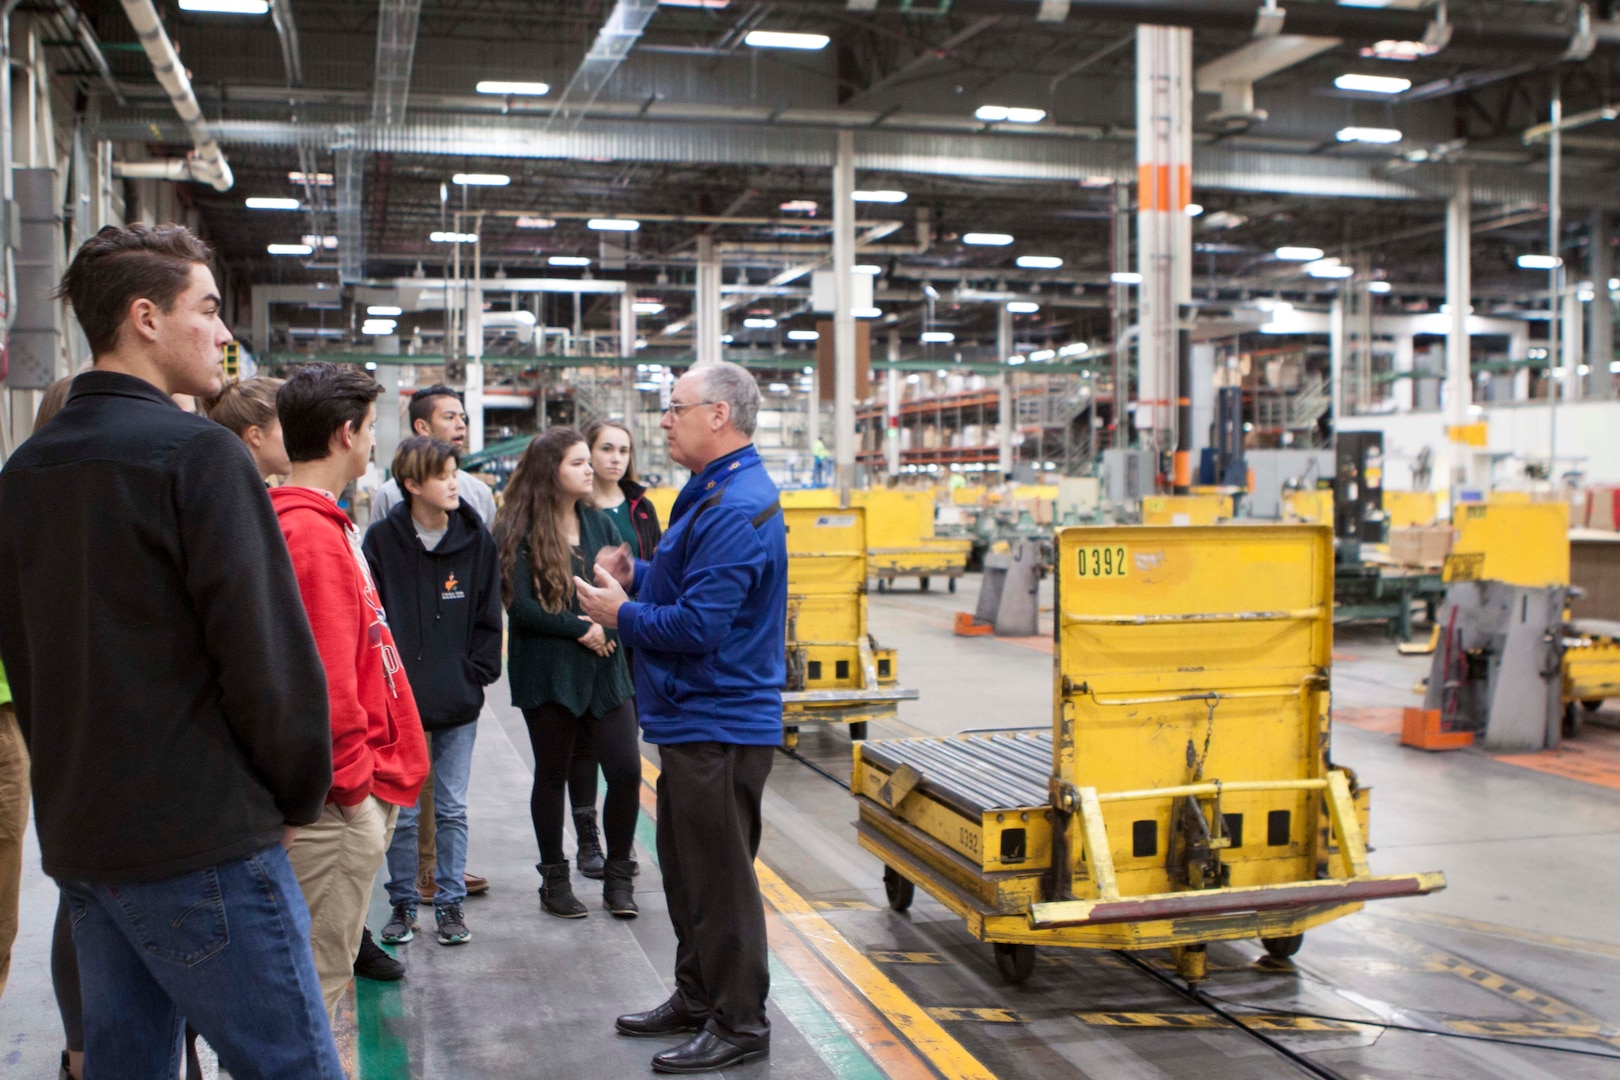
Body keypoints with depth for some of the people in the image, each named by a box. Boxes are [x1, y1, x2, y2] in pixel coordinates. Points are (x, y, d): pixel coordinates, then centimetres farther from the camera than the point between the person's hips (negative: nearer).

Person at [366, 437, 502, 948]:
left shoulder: (476, 540, 2)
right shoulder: (382, 540, -3)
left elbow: (488, 618, 5)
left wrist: (475, 675, -3)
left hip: (458, 701, 1)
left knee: (452, 809, 9)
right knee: (401, 812, 7)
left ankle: (450, 903, 20)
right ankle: (403, 904, 21)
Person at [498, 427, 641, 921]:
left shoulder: (598, 522, 9)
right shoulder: (518, 530, -5)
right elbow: (520, 606, -13)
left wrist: (607, 628, -15)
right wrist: (581, 629, -14)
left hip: (604, 668, 4)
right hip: (547, 671, -3)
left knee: (626, 770, -3)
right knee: (552, 774, 9)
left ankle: (618, 876, 14)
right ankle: (554, 880, 23)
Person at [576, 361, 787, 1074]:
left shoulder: (735, 509, -21)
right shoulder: (714, 493, 14)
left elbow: (700, 624, -26)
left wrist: (623, 615, -11)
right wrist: (636, 577, 7)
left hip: (719, 728, -11)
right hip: (693, 720, 11)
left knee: (719, 879, -1)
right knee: (686, 869, 20)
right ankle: (697, 998, 34)